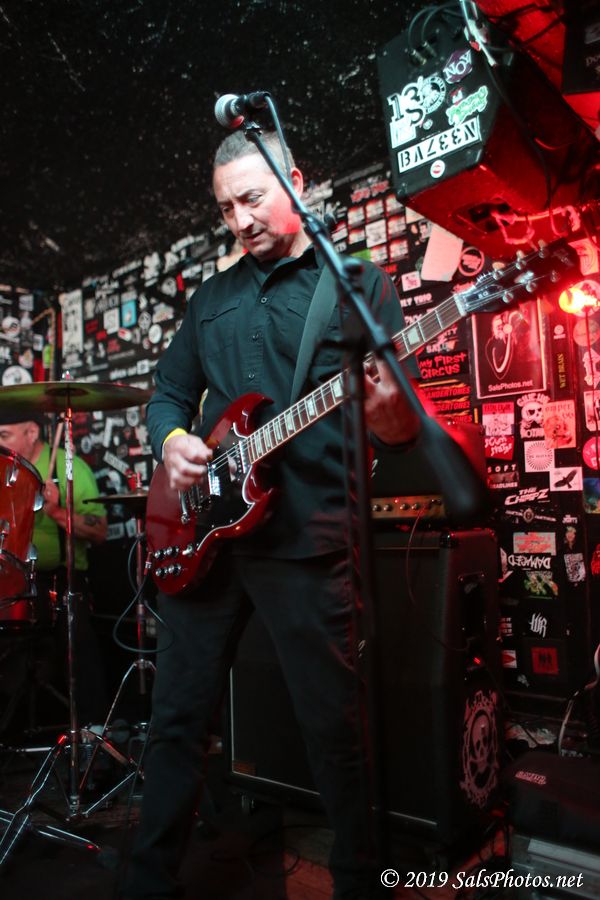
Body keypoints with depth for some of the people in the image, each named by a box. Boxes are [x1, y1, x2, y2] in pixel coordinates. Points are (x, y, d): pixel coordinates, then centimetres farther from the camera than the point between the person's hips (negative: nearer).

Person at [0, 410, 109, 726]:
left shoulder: (70, 468, -4)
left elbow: (100, 532, -10)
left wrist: (58, 512, -23)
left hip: (61, 574, -4)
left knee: (75, 631, -26)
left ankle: (93, 724, -14)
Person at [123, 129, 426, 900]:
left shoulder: (360, 283, 3)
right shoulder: (212, 297, 18)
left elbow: (406, 418, -3)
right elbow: (170, 390, 21)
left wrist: (395, 422, -27)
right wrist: (172, 440, -2)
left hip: (306, 539, -4)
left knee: (334, 727, 6)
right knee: (178, 717, 13)